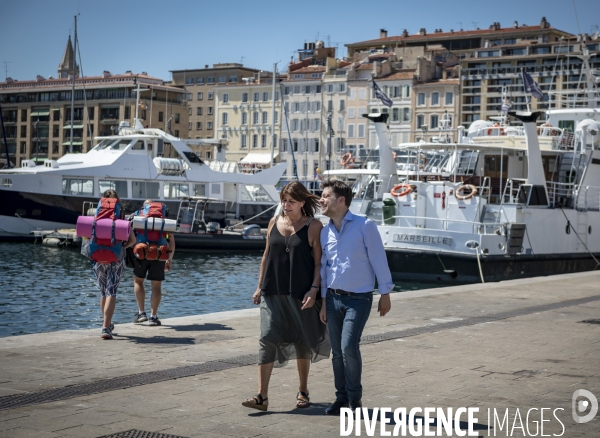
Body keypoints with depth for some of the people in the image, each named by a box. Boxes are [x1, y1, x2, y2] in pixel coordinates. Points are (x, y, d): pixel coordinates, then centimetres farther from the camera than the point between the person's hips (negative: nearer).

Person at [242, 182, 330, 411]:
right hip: (273, 293, 3)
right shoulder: (274, 222, 7)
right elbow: (267, 256, 13)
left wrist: (314, 289, -15)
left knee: (302, 342, 10)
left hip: (301, 294, -3)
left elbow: (318, 262, -5)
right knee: (267, 339, -7)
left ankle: (302, 391, 27)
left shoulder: (313, 226, -4)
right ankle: (262, 396, -9)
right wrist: (260, 286, 12)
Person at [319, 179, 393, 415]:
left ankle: (355, 399, 2)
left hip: (358, 298, -5)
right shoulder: (324, 232, 7)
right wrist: (323, 302, 12)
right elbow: (323, 267, 13)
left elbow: (378, 260, -7)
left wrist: (385, 293, -6)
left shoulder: (365, 226, -9)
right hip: (333, 298, 5)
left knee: (349, 347, -14)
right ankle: (341, 397, 20)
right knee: (337, 351, 7)